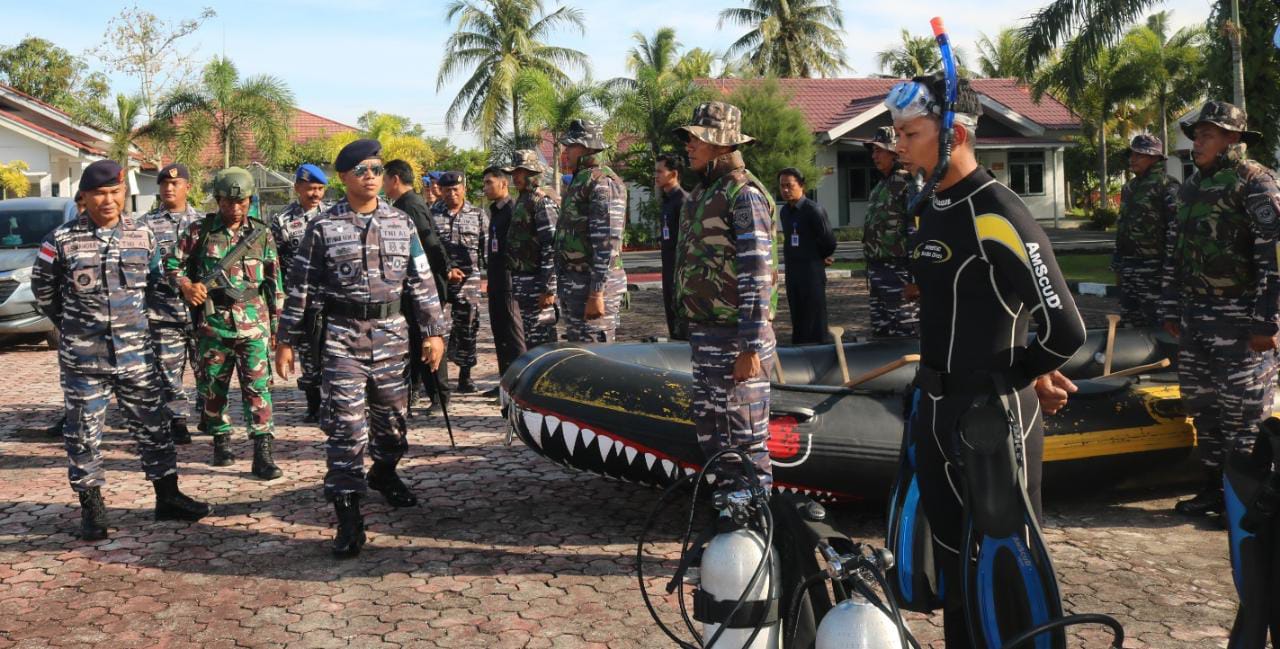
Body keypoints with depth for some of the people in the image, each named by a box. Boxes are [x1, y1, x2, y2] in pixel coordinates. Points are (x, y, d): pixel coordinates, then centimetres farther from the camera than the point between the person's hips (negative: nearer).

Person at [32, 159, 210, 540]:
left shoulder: (142, 235, 1)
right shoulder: (62, 240, -6)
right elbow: (43, 290, 7)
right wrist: (72, 324, 10)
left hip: (135, 353, 2)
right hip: (82, 358, -2)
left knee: (152, 425, 9)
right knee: (84, 433, 6)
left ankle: (167, 497, 20)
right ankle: (91, 507, 18)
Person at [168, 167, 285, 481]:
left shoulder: (262, 233, 6)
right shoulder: (200, 230, 3)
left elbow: (275, 281, 10)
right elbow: (172, 262, 9)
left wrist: (275, 323, 8)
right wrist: (186, 286, -11)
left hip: (254, 323, -1)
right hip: (213, 323, 1)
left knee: (258, 387, -6)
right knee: (213, 387, 10)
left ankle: (263, 453, -6)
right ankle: (221, 442, 27)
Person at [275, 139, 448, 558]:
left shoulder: (401, 224, 6)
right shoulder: (323, 227, -1)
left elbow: (422, 282, 7)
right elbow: (300, 287, 1)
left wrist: (433, 331, 3)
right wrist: (286, 340, 0)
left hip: (392, 335, 3)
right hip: (343, 337, -3)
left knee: (392, 415, 13)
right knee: (345, 424, -7)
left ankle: (384, 475, 42)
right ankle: (348, 518, -5)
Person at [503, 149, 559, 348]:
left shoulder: (543, 202, -14)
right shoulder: (522, 200, 17)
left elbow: (552, 247, -20)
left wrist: (548, 289, -24)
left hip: (537, 283, -10)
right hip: (522, 281, 10)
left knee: (541, 342, -6)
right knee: (528, 339, 16)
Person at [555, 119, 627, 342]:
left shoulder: (602, 182, -13)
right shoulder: (578, 181, 18)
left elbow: (607, 242, -21)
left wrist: (596, 293, -24)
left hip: (593, 284, -10)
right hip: (572, 283, 10)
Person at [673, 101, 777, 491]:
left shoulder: (744, 194, -13)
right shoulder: (703, 194, 16)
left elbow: (757, 277, -18)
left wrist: (750, 349, -21)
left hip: (735, 339, -10)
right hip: (704, 334, 10)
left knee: (745, 442, -2)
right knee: (710, 432, 17)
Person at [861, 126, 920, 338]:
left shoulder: (908, 183, -10)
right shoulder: (880, 186, 18)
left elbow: (918, 230, -17)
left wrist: (914, 276, -21)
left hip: (898, 271, -9)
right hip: (877, 270, 9)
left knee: (903, 336, -5)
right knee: (880, 332, 14)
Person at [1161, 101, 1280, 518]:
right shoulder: (1191, 186, 14)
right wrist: (1172, 309, 17)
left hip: (1239, 319, -7)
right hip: (1196, 317, 8)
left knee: (1243, 410, -3)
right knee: (1201, 405, 12)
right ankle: (1214, 488, 24)